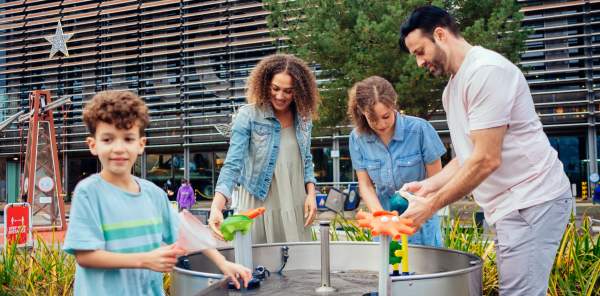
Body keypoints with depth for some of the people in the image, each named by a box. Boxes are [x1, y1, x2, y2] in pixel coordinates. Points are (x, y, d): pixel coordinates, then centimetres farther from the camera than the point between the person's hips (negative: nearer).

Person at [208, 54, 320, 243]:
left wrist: (311, 193, 3)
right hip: (259, 206, -4)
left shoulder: (304, 117, 4)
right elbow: (232, 165, -15)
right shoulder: (248, 116, -9)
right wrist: (217, 207, -27)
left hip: (295, 208, 4)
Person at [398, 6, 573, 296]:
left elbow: (487, 160, -21)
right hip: (511, 204, 9)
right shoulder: (453, 88, 15)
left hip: (530, 201, -9)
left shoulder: (486, 70, -16)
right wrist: (429, 185, 4)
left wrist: (431, 205, -15)